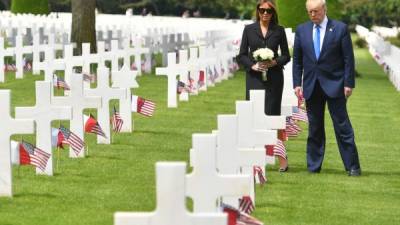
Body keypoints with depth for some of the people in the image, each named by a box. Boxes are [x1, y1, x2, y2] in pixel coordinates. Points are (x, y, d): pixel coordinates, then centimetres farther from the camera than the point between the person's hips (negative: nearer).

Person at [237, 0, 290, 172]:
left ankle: (282, 158, 1)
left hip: (273, 77, -1)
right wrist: (253, 65, -10)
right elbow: (242, 55, 7)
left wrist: (274, 62, -9)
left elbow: (286, 55, 9)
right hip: (254, 77, 1)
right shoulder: (249, 30, 7)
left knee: (272, 114, -4)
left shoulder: (279, 30, 7)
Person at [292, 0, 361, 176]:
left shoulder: (340, 28, -2)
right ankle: (314, 166, 13)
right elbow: (297, 60, 10)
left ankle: (352, 166, 0)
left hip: (334, 85, -3)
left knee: (342, 127, -3)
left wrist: (349, 84, -8)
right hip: (311, 87, 3)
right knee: (314, 128, 7)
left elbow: (348, 58, -3)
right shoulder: (302, 30, 7)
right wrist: (297, 83, 2)